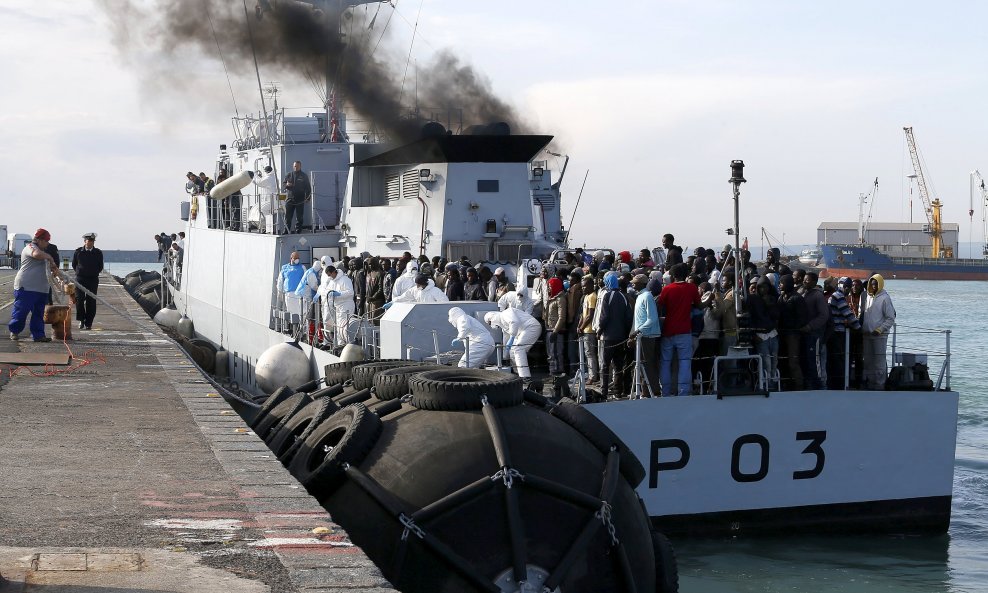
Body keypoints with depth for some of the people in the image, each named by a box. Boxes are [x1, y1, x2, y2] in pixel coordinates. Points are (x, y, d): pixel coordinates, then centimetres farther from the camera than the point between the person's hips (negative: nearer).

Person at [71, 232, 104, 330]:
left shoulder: (98, 253, 4)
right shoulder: (78, 252, 3)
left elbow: (100, 267, 14)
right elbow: (74, 265, 14)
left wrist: (94, 273, 9)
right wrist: (79, 272, 11)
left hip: (93, 280, 0)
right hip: (80, 279, 0)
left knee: (91, 302, -2)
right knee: (79, 299, -11)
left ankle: (88, 323, 5)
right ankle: (81, 320, 6)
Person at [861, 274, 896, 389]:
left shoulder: (885, 298, -7)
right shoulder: (868, 297, 12)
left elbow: (891, 319, -8)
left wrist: (879, 330, -15)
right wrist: (861, 328, 7)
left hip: (880, 335, -7)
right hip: (866, 334, 7)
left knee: (879, 362, -4)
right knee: (867, 361, 12)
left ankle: (879, 385, -1)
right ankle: (867, 383, 20)